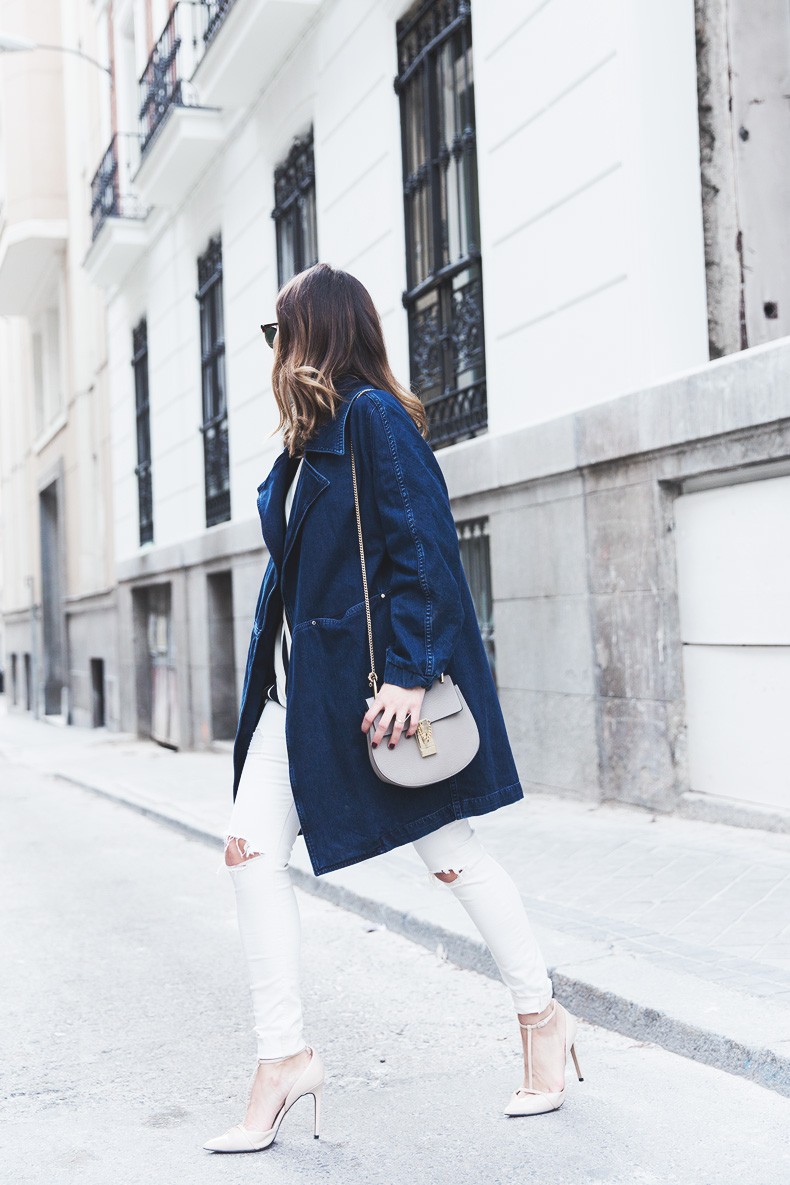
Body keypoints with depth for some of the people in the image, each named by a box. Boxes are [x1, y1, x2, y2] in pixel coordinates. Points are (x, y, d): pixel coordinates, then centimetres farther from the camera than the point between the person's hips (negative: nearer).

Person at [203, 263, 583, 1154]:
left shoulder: (375, 417, -10)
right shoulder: (308, 440, 16)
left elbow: (421, 549, -17)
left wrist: (408, 673, -23)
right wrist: (279, 664, 17)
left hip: (371, 675, -8)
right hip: (299, 679, 9)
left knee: (448, 854, 3)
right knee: (251, 850, -1)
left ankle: (544, 1019, 24)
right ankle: (283, 1057, 9)